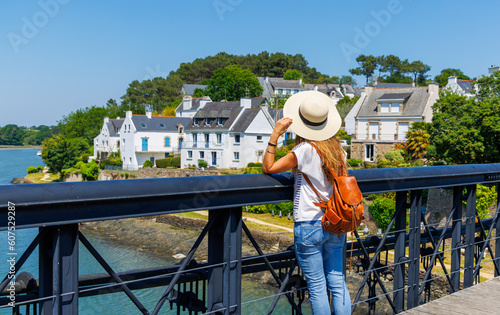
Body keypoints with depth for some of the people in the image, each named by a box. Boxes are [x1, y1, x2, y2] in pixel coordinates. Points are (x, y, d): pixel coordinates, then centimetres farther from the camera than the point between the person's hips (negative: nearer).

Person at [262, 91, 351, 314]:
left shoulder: (305, 150, -15)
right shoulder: (337, 149, 5)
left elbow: (267, 168, -11)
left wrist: (275, 134, -14)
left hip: (309, 226, -6)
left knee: (317, 287, 4)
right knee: (337, 282, 13)